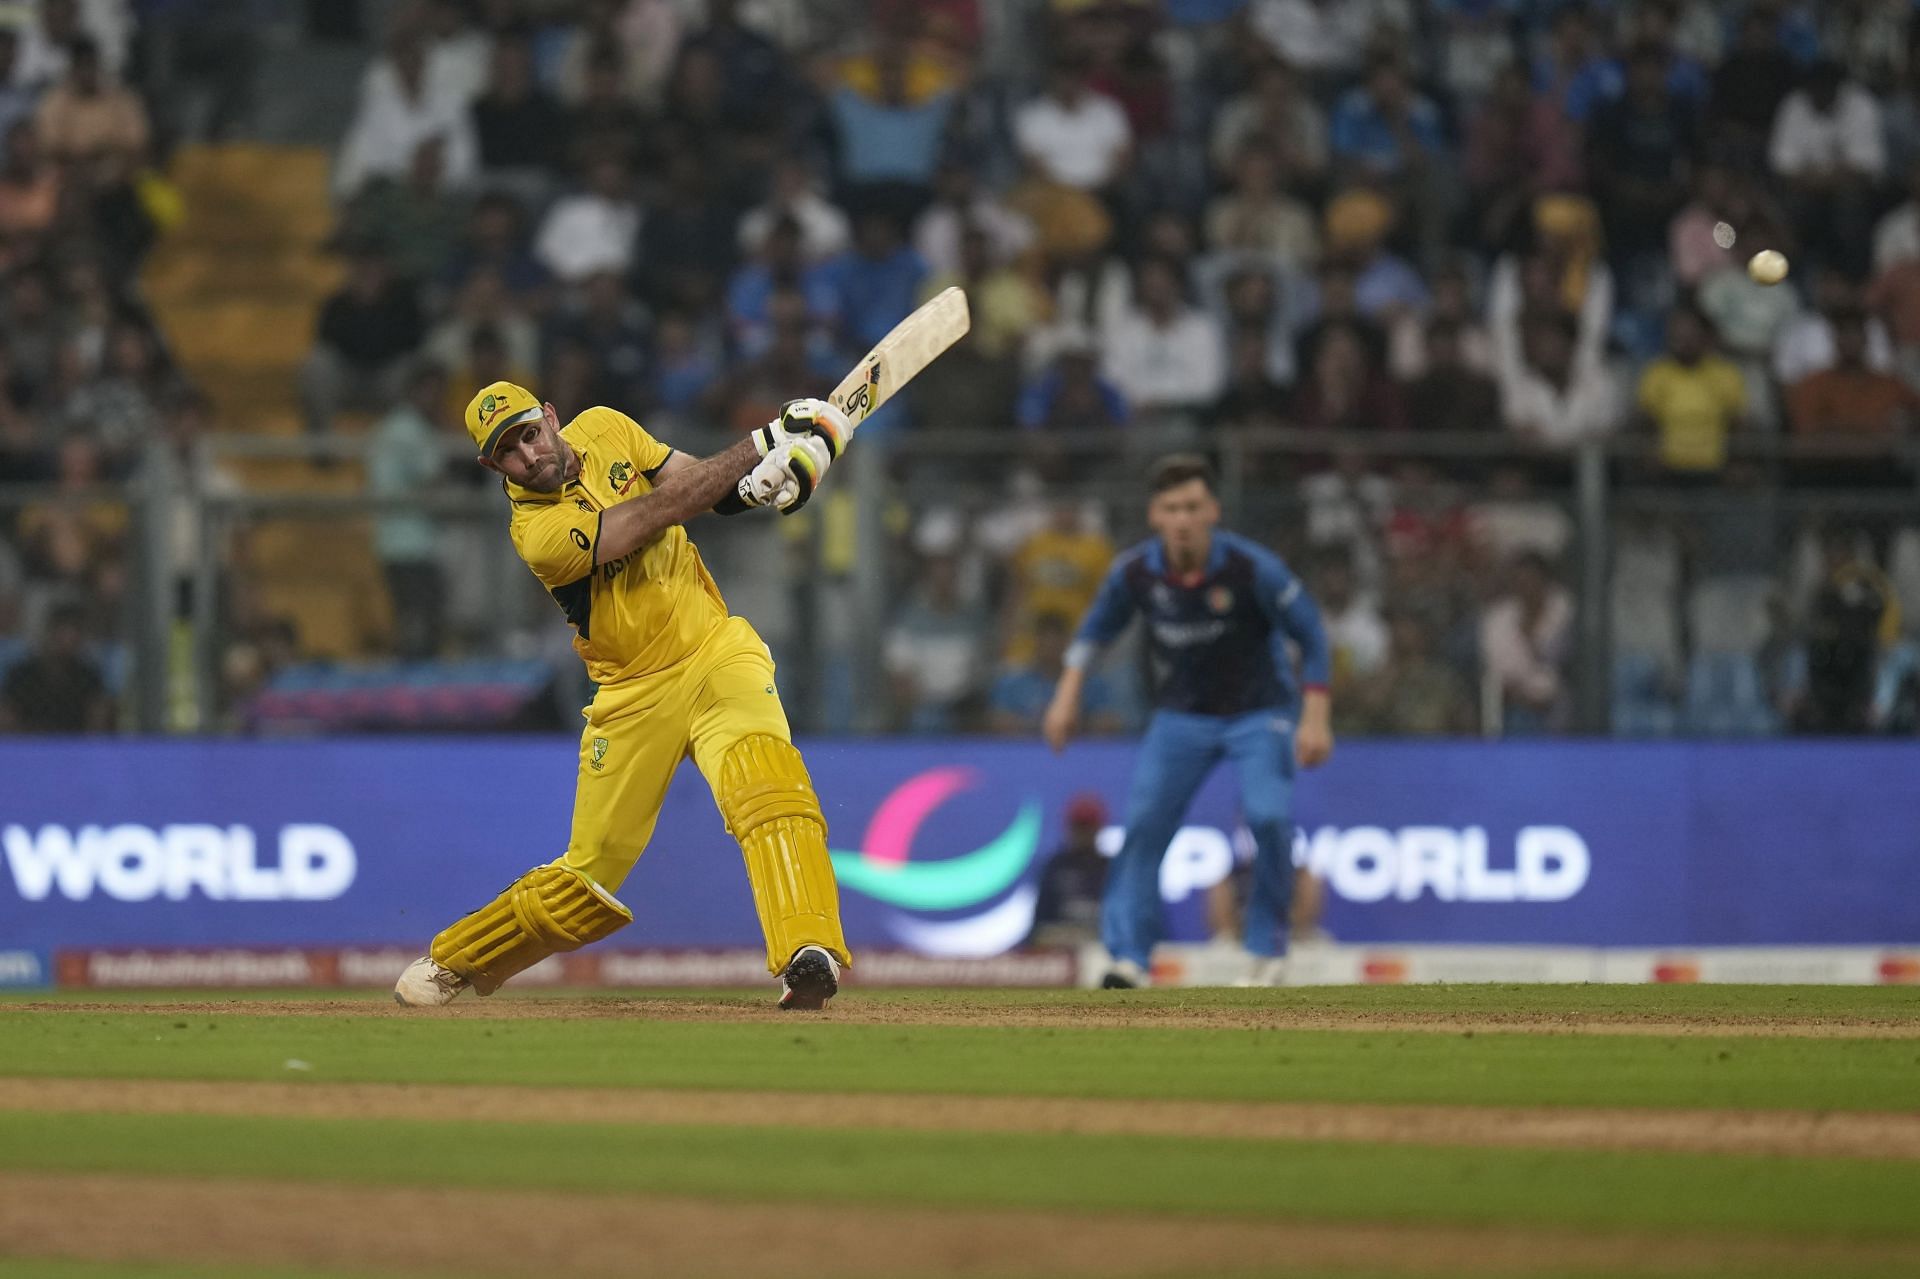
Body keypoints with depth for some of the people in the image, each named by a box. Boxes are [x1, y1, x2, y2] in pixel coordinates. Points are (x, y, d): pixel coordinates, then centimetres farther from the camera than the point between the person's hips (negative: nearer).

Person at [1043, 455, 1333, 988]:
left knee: (1268, 816, -23)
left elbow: (1311, 635, -11)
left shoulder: (1252, 568, -22)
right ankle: (1129, 957, -5)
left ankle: (1267, 946, -3)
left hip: (1260, 713, -3)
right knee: (1143, 824, -13)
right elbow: (1096, 629, 9)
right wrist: (1068, 694, 1)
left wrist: (1315, 717, -16)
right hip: (1181, 717, 3)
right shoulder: (1135, 573, -12)